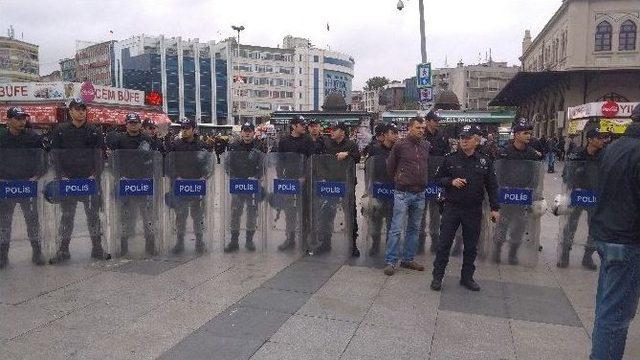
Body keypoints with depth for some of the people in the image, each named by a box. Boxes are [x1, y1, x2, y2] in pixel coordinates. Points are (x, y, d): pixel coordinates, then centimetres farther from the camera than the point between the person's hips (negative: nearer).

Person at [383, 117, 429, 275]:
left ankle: (408, 259, 24)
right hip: (403, 193, -5)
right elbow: (390, 166, 5)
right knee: (396, 229, -4)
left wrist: (423, 181, 15)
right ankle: (391, 262, 4)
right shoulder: (400, 145, -6)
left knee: (414, 229, 12)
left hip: (420, 193, 5)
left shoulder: (426, 145, 6)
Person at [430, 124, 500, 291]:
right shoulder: (450, 158, 0)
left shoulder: (485, 161, 3)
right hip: (452, 207, -1)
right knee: (444, 243, 1)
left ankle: (467, 277, 25)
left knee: (471, 246, 10)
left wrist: (495, 208, 1)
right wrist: (451, 182, -13)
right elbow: (438, 178, 6)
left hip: (474, 210, 1)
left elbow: (492, 186, 6)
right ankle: (437, 276, 12)